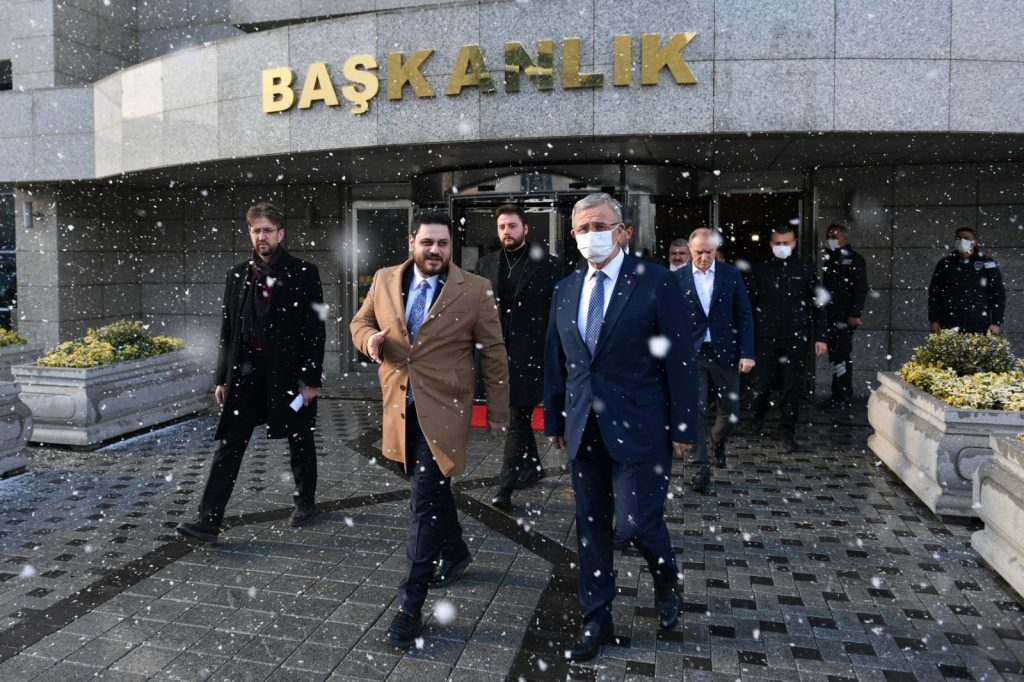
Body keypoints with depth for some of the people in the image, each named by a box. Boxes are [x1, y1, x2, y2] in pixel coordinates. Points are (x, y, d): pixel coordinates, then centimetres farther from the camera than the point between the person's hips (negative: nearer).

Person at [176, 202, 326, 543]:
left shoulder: (303, 273, -4)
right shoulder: (237, 274, 9)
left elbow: (315, 330, -7)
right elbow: (227, 331, 11)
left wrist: (311, 379, -11)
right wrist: (222, 378, 8)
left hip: (289, 373, -3)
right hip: (245, 373, 3)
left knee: (299, 442, 12)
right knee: (229, 445, 0)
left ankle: (306, 502, 32)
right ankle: (209, 519, 3)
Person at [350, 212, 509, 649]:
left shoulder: (475, 290, -7)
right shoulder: (385, 280, 3)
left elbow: (493, 354, -2)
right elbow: (360, 322, 16)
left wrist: (497, 411, 0)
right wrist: (369, 338, -9)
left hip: (442, 408, -4)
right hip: (400, 405, 5)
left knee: (426, 499, -6)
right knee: (433, 488, 20)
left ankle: (412, 600, 4)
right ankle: (455, 552, 45)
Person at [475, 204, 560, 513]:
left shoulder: (548, 264, -3)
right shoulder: (487, 264, 9)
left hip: (530, 352, -5)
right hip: (498, 351, 5)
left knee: (517, 418, -6)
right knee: (518, 415, 17)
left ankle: (506, 488, -1)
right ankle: (532, 466, 35)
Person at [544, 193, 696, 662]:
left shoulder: (656, 283, -6)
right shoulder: (565, 291, 9)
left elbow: (680, 360, -7)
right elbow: (554, 362, 13)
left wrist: (683, 429, -8)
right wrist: (554, 420, 12)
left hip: (638, 428, -4)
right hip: (583, 430, 5)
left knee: (636, 522, -5)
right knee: (590, 526, 11)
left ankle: (666, 579, 30)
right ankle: (596, 620, 28)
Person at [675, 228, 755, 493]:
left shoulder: (731, 274, 0)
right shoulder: (678, 277, -2)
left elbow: (744, 314, 1)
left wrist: (747, 353, -5)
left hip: (724, 352, 1)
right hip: (692, 353, -1)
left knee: (731, 411, 10)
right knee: (696, 410, -3)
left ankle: (717, 442, 41)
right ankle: (703, 466, 9)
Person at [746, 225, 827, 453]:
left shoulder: (805, 269, 3)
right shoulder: (760, 270, 4)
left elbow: (818, 305, 5)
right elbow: (749, 304, 5)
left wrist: (820, 337, 0)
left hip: (796, 338, 0)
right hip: (766, 338, 0)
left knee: (793, 387, 0)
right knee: (762, 384, 3)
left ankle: (789, 434, 11)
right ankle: (759, 418, 32)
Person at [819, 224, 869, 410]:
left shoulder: (853, 259, -5)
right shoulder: (830, 259, 18)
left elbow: (861, 289, -12)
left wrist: (855, 314, -18)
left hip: (844, 318, -7)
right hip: (831, 317, 8)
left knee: (841, 357, -7)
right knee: (835, 357, 10)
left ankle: (845, 398, -1)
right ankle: (837, 396, 15)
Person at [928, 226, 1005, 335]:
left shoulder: (987, 264, 7)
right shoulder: (945, 264, 11)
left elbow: (998, 294, 5)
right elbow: (934, 293, 10)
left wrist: (996, 323, -2)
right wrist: (933, 320, 2)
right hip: (949, 326, 1)